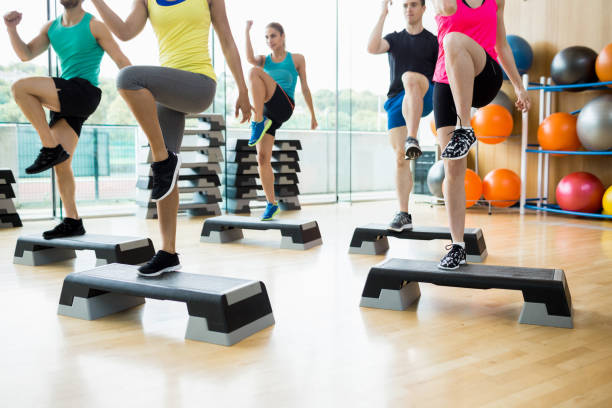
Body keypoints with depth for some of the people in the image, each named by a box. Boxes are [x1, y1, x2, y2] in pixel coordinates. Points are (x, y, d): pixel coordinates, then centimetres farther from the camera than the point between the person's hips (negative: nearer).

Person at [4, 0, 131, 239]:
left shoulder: (94, 25, -2)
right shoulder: (51, 27, 17)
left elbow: (122, 61, -3)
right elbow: (26, 55, 10)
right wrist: (11, 28, -7)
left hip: (84, 94, -7)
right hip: (64, 103, 7)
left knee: (20, 88, -23)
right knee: (60, 165, 1)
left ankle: (50, 148, -16)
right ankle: (72, 222, 8)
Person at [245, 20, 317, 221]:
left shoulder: (297, 59, 12)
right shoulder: (264, 60, 19)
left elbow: (305, 88, 15)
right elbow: (250, 58, -6)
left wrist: (313, 115, 16)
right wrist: (247, 31, -9)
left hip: (284, 108, -4)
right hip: (265, 112, 4)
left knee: (254, 72, -25)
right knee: (262, 158, -4)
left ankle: (258, 122, -31)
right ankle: (271, 204, 7)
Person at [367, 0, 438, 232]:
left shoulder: (434, 42, 13)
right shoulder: (394, 39, 17)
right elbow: (372, 48, -5)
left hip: (424, 99, -3)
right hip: (397, 101, 3)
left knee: (410, 78, -39)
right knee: (400, 157, -4)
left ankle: (412, 140, -51)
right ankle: (403, 215, 2)